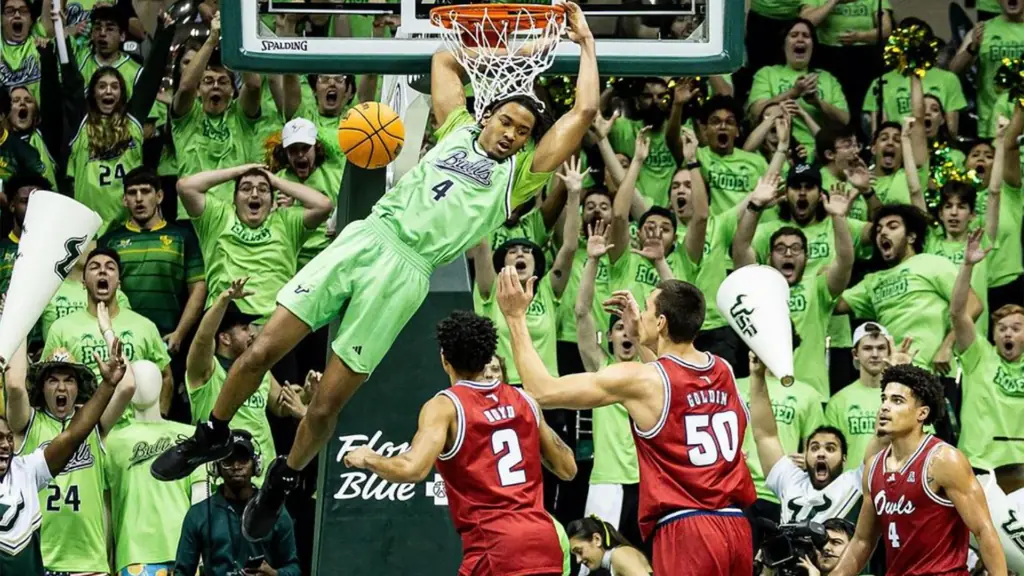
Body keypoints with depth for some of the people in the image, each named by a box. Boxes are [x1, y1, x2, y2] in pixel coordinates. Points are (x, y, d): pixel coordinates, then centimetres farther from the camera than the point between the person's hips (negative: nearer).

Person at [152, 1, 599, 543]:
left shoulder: (520, 173, 14)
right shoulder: (458, 130, 22)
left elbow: (585, 112, 10)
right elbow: (444, 58, 32)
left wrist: (585, 44, 17)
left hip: (407, 270, -2)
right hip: (364, 238, 2)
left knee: (326, 405, -6)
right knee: (261, 351, -5)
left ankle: (284, 479, 19)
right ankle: (211, 436, 17)